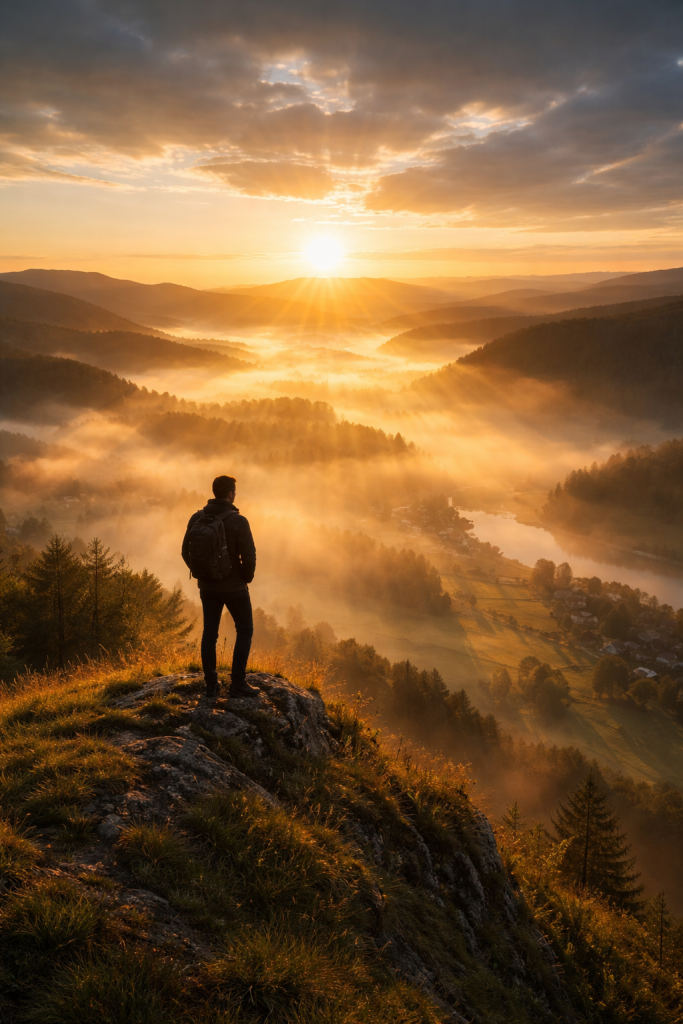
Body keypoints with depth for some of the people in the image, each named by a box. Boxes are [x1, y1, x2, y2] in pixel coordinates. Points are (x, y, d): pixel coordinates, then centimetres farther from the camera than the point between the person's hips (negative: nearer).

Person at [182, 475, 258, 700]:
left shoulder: (197, 518, -3)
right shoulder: (238, 521, -18)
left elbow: (186, 551, 4)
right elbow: (249, 556, -18)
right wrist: (246, 578, 0)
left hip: (207, 587, 5)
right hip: (234, 587, -4)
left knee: (209, 633, 13)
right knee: (245, 630, 11)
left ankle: (211, 686, 16)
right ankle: (238, 684, 8)